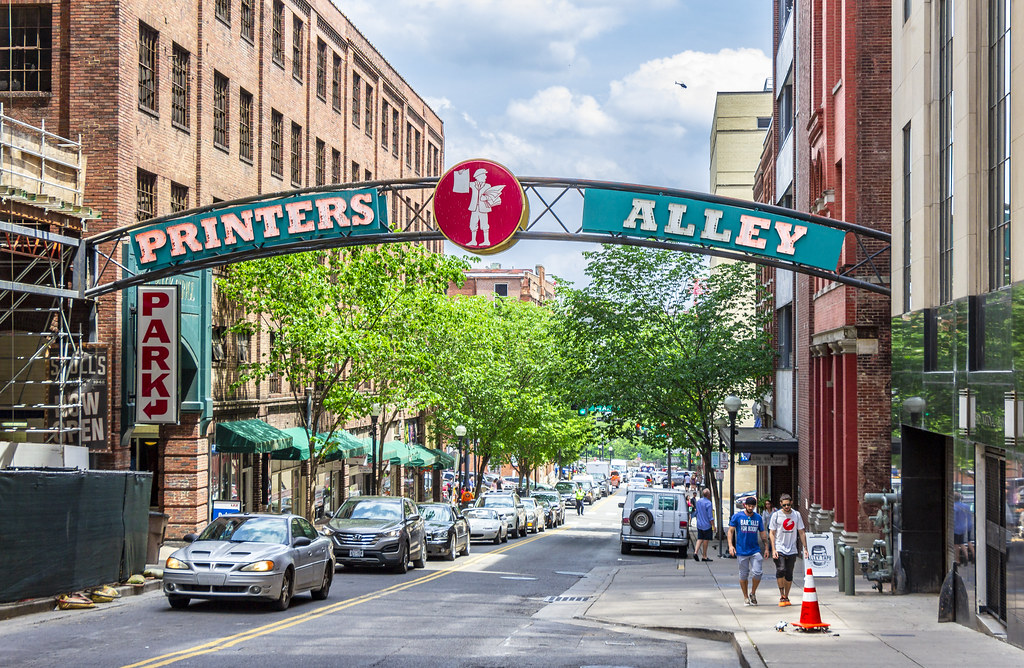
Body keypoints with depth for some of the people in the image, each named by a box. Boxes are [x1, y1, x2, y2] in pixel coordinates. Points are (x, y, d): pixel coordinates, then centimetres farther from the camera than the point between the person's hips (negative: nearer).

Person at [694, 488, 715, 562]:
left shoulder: (698, 501, 4)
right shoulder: (708, 503, -18)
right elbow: (710, 516, -17)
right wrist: (713, 525, -10)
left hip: (699, 524, 6)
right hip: (706, 525, -6)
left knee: (700, 539, 12)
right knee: (706, 540, 4)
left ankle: (696, 552, -6)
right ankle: (704, 556, 10)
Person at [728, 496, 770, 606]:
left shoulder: (758, 518, 7)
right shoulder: (737, 516, -1)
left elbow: (762, 533, 15)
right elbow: (731, 531, 2)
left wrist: (766, 547, 12)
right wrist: (730, 545, -8)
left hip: (755, 550, 1)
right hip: (741, 551, -1)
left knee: (757, 573, -10)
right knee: (743, 575, 5)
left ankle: (753, 593, 13)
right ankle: (745, 597, 19)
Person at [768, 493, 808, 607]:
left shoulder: (796, 515, 6)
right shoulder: (776, 515, -2)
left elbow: (801, 533, 12)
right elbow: (772, 533, 0)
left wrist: (805, 548, 7)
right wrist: (773, 550, -10)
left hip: (792, 550, 3)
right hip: (779, 549, -3)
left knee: (789, 575, 4)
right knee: (781, 570, -21)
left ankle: (786, 597, 17)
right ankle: (781, 595, -9)